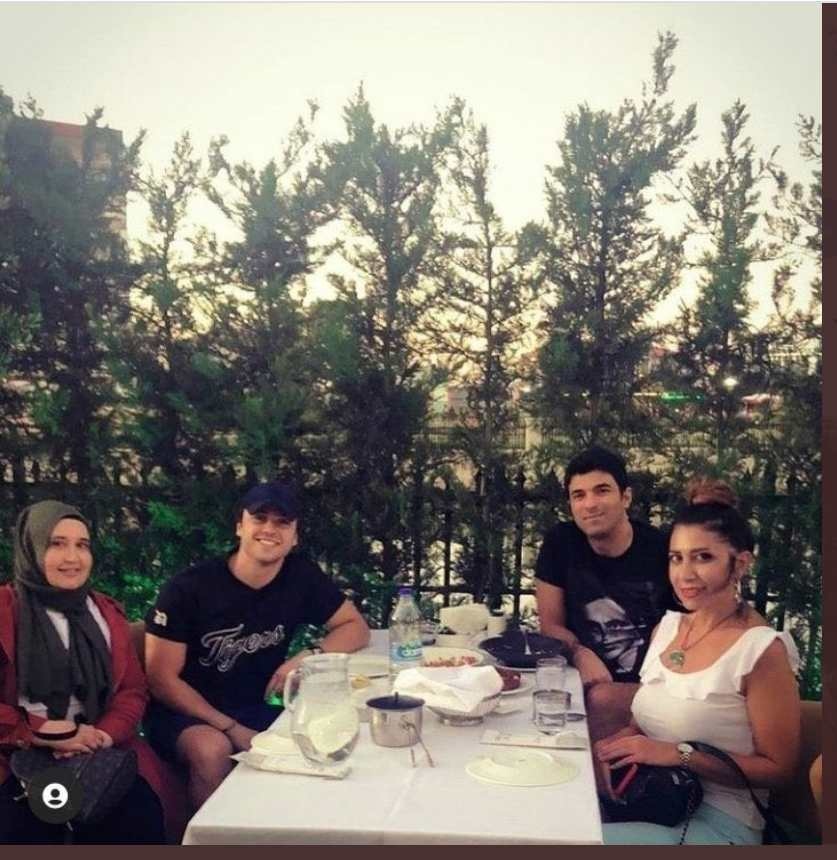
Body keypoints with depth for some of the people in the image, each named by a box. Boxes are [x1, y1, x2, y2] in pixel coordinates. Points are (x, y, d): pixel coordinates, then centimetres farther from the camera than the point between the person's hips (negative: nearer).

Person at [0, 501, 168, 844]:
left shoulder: (107, 613, 16)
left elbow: (133, 690, 12)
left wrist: (105, 734, -9)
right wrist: (45, 733, -14)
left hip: (100, 754, 3)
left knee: (140, 823, -23)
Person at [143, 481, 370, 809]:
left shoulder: (301, 576, -5)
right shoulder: (189, 587, -15)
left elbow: (356, 627, 4)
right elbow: (161, 679, -13)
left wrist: (308, 657, -16)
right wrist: (232, 728, -20)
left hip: (260, 708, 3)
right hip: (186, 712, -3)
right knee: (212, 750, -35)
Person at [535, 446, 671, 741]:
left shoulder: (662, 550, -9)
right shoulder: (560, 542, -3)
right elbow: (551, 625, 4)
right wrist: (580, 653, -16)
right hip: (586, 681, 2)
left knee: (602, 700, -32)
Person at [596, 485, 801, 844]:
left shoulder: (762, 650, -15)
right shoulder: (666, 626, 5)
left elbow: (777, 768, -11)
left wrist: (678, 754, -20)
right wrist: (618, 742, -6)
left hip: (717, 820, -6)